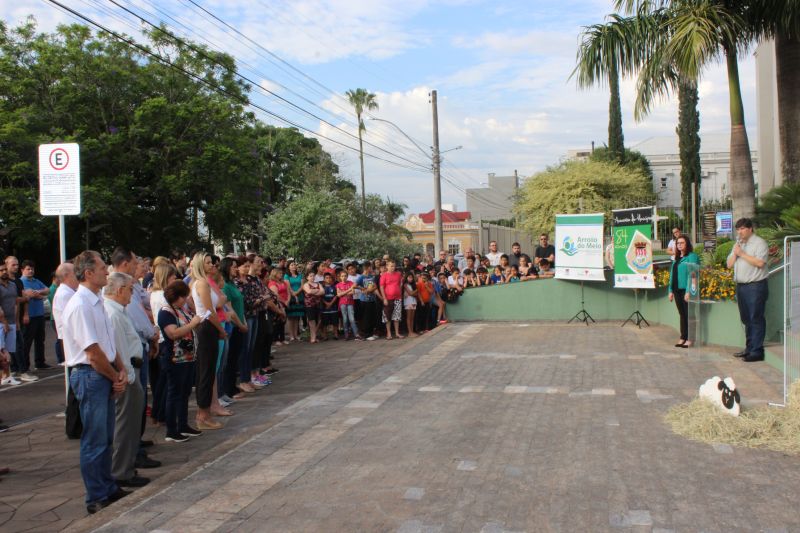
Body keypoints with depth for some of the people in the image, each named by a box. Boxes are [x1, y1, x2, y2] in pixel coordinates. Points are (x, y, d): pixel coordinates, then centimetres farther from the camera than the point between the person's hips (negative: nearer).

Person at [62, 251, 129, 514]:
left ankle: (108, 489, 31)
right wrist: (116, 377, -8)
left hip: (106, 375, 9)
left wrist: (121, 370, 3)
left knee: (106, 438, 18)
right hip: (90, 376, -9)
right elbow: (93, 352, -19)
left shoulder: (96, 302, 12)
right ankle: (97, 499, 14)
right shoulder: (80, 305, -18)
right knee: (94, 441, 2)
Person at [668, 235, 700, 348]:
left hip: (686, 290, -7)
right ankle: (683, 338, 16)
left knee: (688, 314, -3)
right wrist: (671, 290, 13)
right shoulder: (677, 258, 18)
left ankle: (689, 339, 2)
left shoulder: (692, 256, -7)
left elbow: (692, 274, -15)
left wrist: (689, 291, -21)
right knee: (682, 314, 11)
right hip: (677, 290, 7)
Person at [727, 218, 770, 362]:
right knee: (746, 319, 12)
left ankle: (757, 351, -4)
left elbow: (760, 262, -19)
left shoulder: (759, 243, -6)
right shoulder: (738, 244, 18)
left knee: (756, 319, -6)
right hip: (741, 286, 8)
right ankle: (749, 348, 20)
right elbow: (729, 264, 15)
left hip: (756, 286, -8)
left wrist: (742, 254, -14)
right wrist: (735, 253, -1)